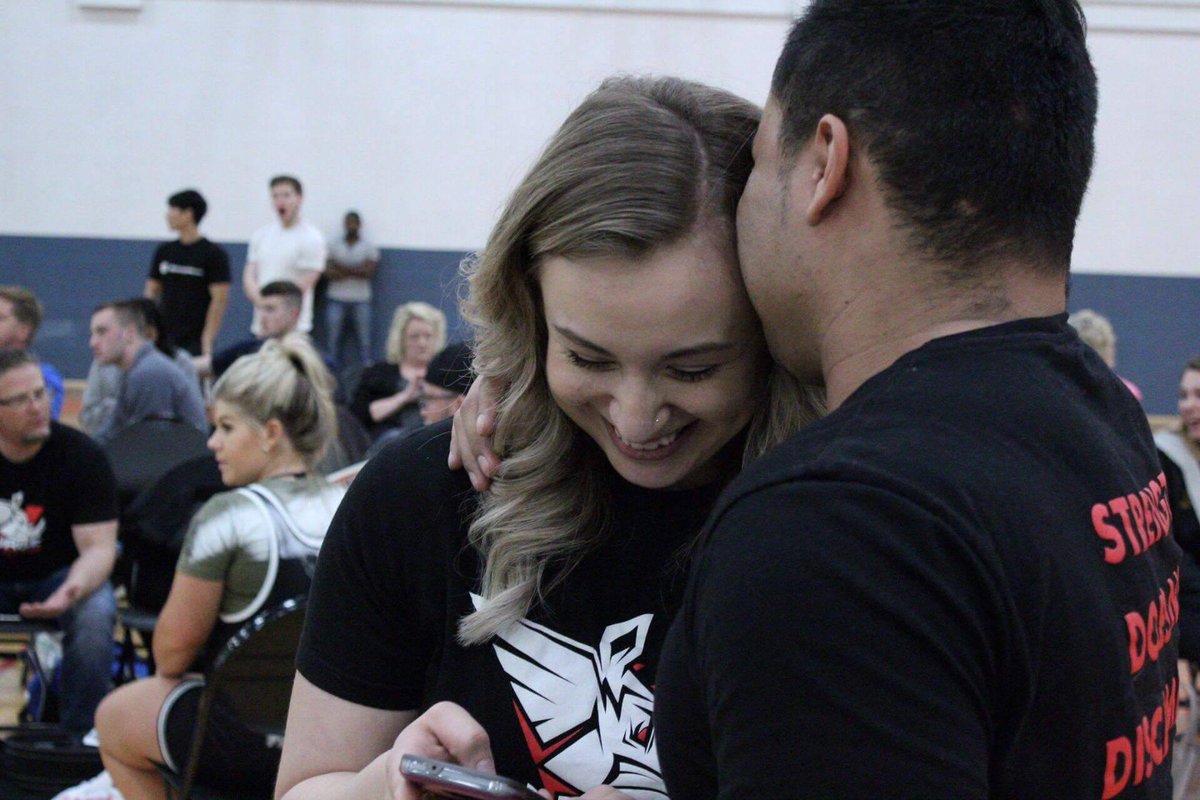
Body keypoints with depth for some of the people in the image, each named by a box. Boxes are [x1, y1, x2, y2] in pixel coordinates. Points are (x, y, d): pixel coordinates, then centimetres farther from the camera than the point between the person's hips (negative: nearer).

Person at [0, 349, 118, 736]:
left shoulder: (82, 455, -15)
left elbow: (99, 547, -18)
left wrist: (73, 589, -41)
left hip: (59, 574, -1)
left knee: (94, 615, -34)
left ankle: (78, 736, -16)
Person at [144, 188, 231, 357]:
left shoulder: (213, 254, -6)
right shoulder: (164, 251, 10)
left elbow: (220, 299, -10)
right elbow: (151, 294, 14)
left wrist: (207, 340, -15)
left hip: (194, 343, -5)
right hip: (163, 340, 5)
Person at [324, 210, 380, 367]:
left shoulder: (369, 247, 5)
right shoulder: (333, 245, 7)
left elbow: (369, 272, -8)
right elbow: (328, 272, -2)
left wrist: (342, 268, -9)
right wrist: (356, 270, -11)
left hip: (361, 300, -1)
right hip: (336, 299, 1)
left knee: (364, 340, -3)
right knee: (333, 339, -1)